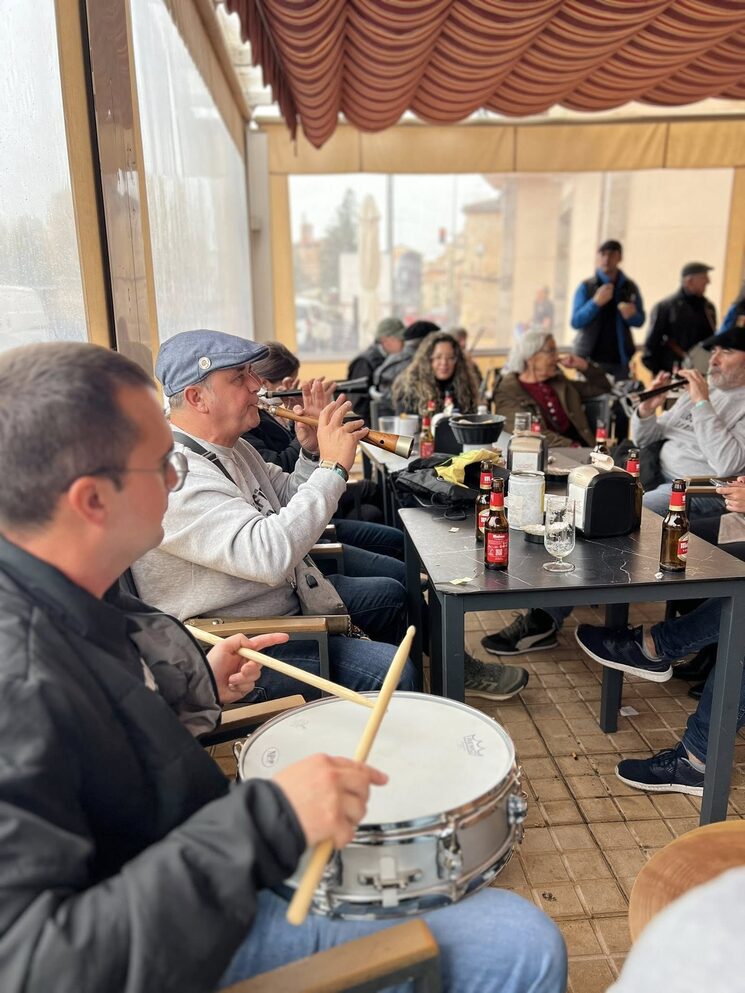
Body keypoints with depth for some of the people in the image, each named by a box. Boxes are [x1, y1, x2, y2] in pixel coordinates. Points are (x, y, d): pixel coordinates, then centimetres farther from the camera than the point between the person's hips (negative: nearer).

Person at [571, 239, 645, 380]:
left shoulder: (630, 287, 8)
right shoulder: (586, 287, 0)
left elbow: (640, 320, 12)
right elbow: (576, 322, -7)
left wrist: (631, 316, -11)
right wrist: (596, 302, -21)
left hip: (620, 359, 3)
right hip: (590, 358, -3)